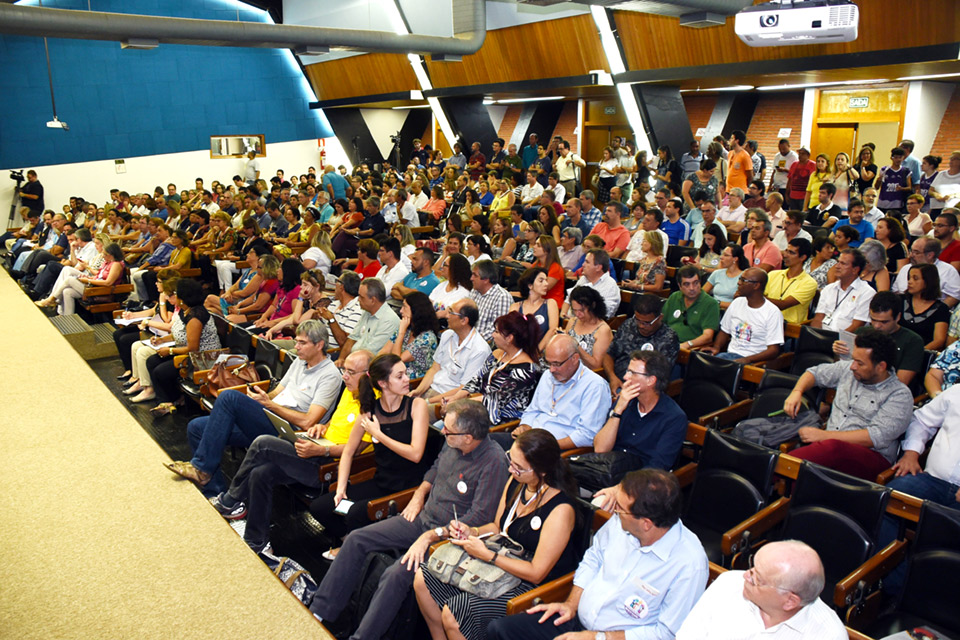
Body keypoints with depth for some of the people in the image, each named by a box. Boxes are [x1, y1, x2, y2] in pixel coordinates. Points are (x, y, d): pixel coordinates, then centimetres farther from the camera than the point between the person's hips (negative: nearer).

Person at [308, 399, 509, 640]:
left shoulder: (493, 463, -25)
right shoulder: (453, 444, -2)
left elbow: (480, 517, -25)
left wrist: (431, 536, -24)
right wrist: (420, 492, 4)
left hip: (449, 534, -8)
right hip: (423, 517, 8)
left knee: (396, 575, -28)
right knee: (356, 539, 2)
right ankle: (318, 612, 10)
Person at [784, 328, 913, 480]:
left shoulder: (900, 395, -2)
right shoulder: (847, 371, 17)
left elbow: (878, 436, -14)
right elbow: (815, 372, 33)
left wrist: (824, 435, -19)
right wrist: (797, 392, 10)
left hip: (870, 458, -5)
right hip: (829, 446, 6)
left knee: (833, 447, -41)